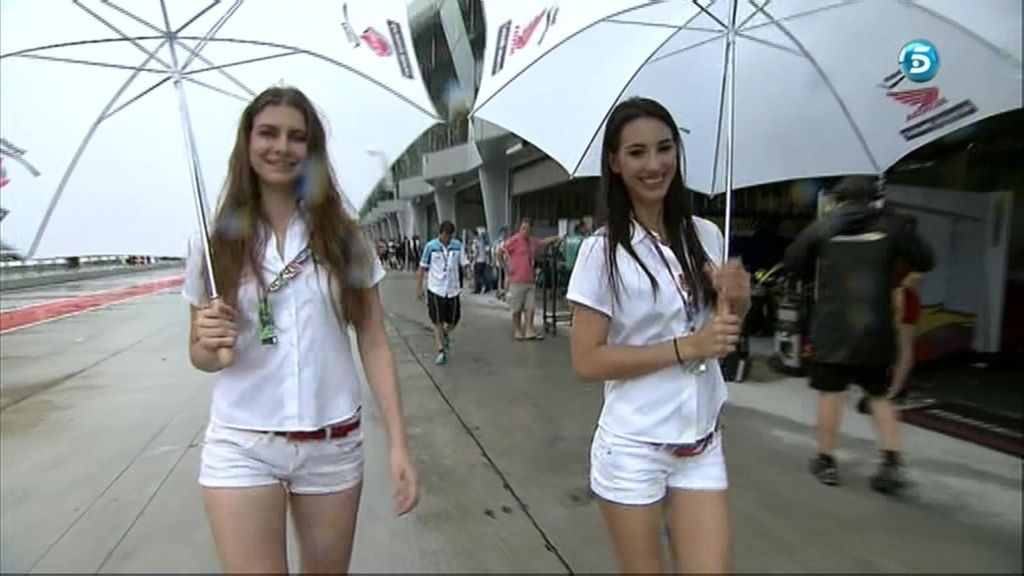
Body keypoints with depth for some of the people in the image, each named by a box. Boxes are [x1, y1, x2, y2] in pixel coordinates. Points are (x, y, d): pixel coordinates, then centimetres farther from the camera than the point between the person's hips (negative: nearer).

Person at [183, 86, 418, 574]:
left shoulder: (344, 238, -1)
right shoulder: (216, 242, 0)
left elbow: (374, 345, -2)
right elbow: (198, 353, 8)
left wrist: (398, 445, -7)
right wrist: (213, 347, -16)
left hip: (333, 444, 1)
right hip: (240, 447, 0)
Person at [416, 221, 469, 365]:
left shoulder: (458, 246, -1)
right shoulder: (430, 246, -7)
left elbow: (464, 264, 1)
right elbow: (422, 268, 0)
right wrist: (419, 288, 1)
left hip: (453, 289, 2)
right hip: (436, 289, -2)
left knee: (454, 320, 9)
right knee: (438, 322, 1)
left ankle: (446, 335, 41)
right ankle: (441, 351, 8)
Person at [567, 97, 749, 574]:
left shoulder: (705, 236, 1)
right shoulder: (603, 250, -13)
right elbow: (586, 362, -16)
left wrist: (737, 303, -8)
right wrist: (685, 347, -20)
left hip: (703, 444, 4)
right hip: (632, 448, -4)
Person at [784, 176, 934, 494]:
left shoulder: (823, 225, 1)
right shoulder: (890, 223, 2)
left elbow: (793, 263, 5)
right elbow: (924, 262, 5)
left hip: (833, 326, -2)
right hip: (876, 328, 2)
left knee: (829, 393, 6)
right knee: (879, 395, 16)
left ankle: (826, 461, 14)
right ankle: (892, 461, 8)